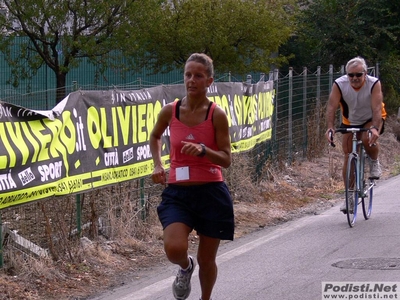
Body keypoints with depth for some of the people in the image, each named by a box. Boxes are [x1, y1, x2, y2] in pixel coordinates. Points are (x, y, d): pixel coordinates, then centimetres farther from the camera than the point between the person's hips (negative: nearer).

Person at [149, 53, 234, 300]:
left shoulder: (217, 115, -8)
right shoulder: (170, 111, -1)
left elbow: (226, 160, -8)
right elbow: (155, 136, 21)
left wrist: (203, 150, -26)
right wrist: (158, 165, 6)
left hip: (211, 193, -1)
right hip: (178, 192, 1)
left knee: (207, 259, 8)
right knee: (174, 249, -23)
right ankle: (186, 267, 15)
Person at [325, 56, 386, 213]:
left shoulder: (374, 84, -27)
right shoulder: (339, 84, -24)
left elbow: (377, 108, -36)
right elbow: (331, 107, -31)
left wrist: (374, 128, -52)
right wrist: (330, 128, -47)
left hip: (371, 119, -2)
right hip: (349, 122, 2)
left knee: (368, 139, -34)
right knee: (348, 157, -5)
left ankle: (374, 162, -1)